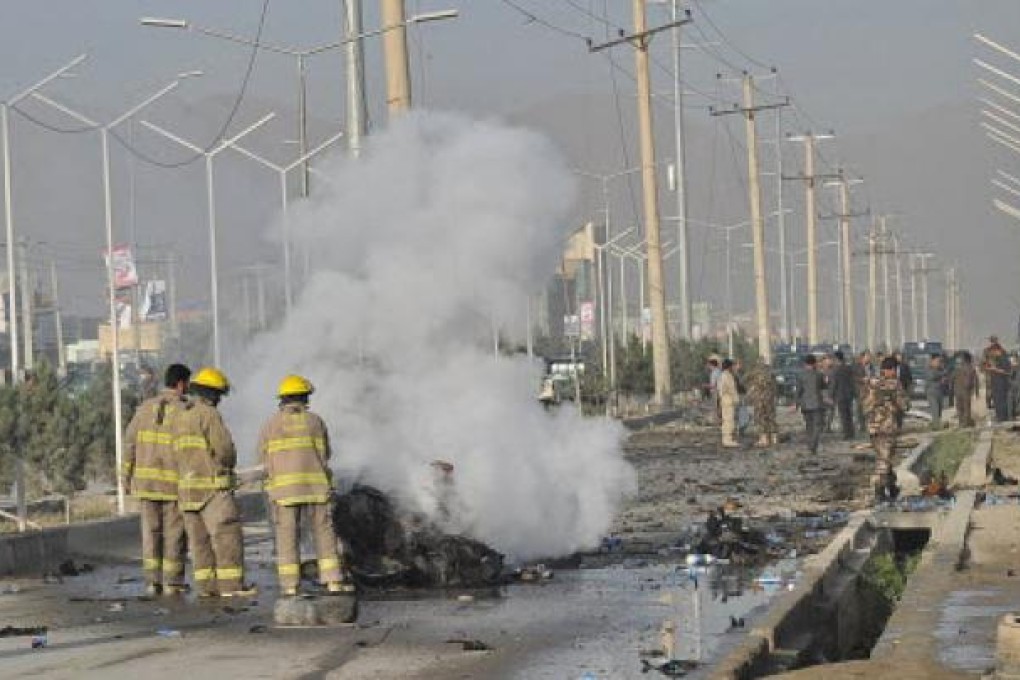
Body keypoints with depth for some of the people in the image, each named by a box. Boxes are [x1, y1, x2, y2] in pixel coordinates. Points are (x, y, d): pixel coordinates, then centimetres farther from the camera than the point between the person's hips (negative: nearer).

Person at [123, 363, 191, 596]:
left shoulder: (146, 407, 4)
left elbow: (130, 443, 4)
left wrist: (127, 476, 10)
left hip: (146, 479, 4)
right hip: (176, 481, -4)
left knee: (151, 531, 9)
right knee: (174, 533, 5)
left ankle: (153, 581, 3)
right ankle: (172, 583, 5)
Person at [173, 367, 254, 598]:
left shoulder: (181, 416, 13)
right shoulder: (209, 414, -13)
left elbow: (182, 453, 15)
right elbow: (225, 449, -16)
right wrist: (228, 464, 6)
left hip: (189, 486, 8)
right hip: (212, 484, -8)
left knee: (200, 536, 7)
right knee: (227, 534, -6)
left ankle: (207, 586, 5)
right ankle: (231, 585, -9)